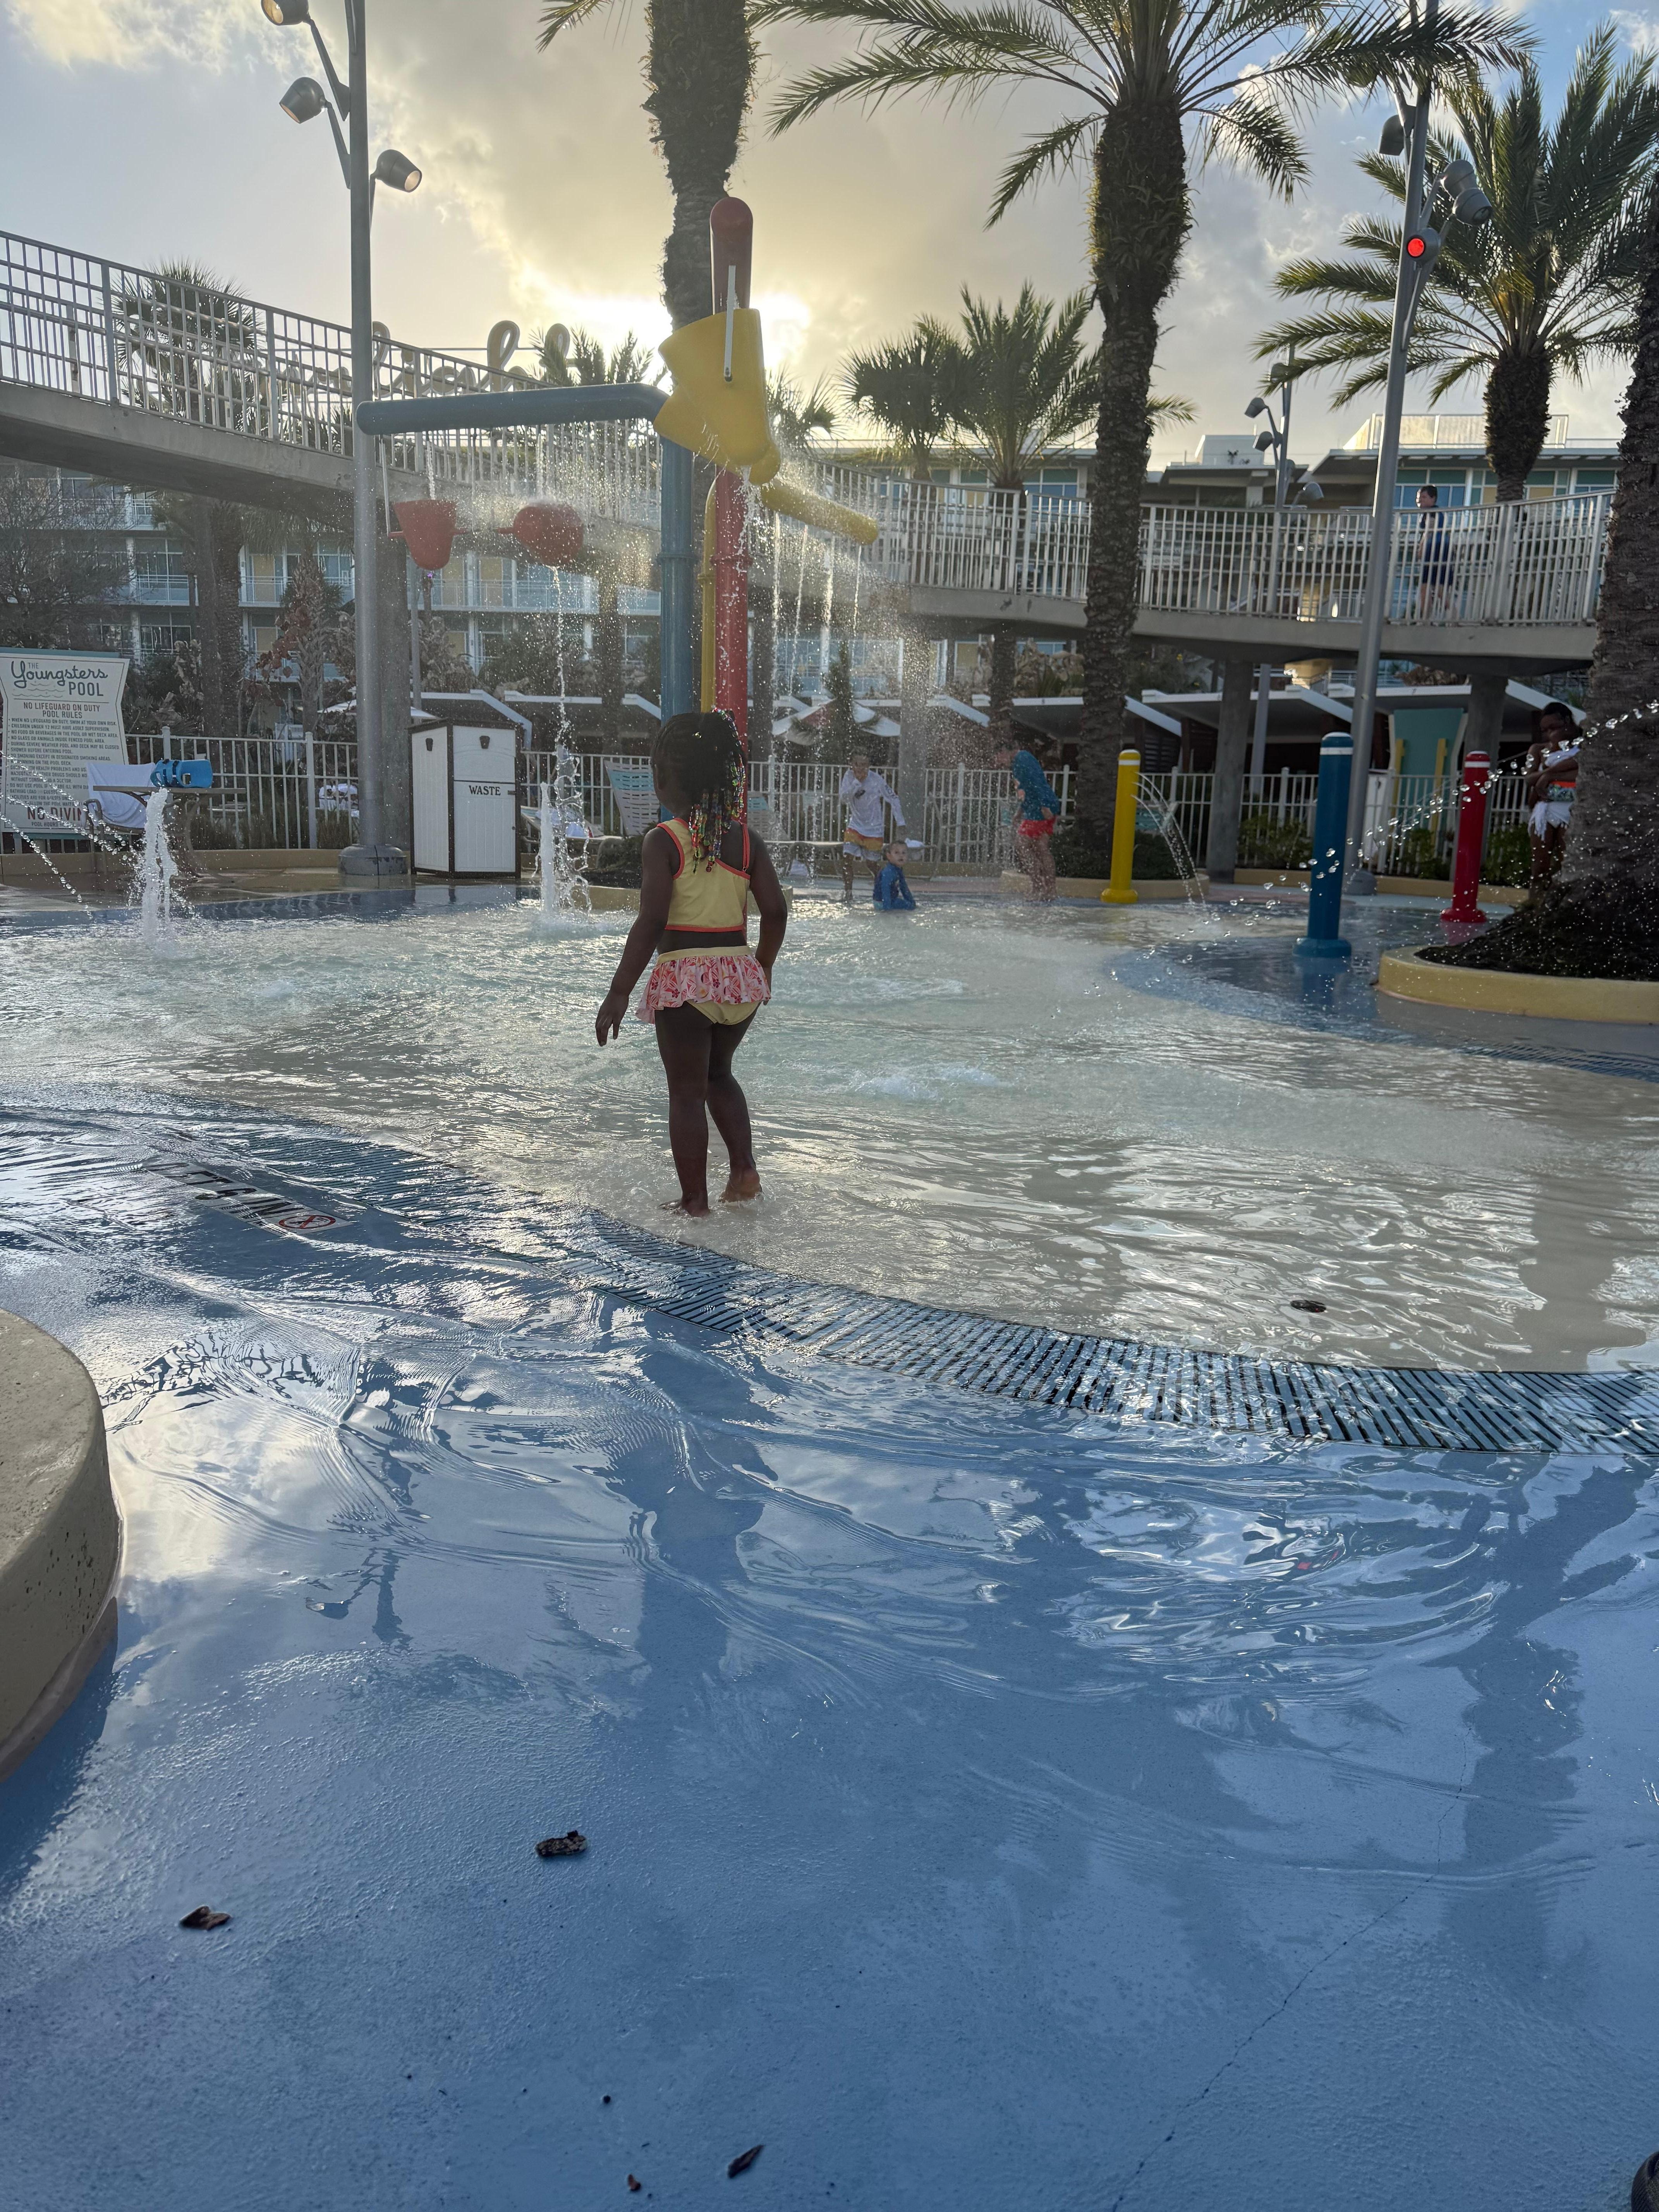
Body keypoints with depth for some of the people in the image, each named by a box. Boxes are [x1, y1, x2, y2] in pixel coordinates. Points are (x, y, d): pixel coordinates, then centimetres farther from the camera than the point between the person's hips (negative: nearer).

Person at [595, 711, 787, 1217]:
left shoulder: (663, 841, -11)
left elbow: (652, 922, -18)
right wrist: (762, 968, 16)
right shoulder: (746, 840, 3)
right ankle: (745, 1170, 17)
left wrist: (618, 994, -14)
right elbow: (775, 911, 0)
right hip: (740, 973, 5)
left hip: (684, 976, -5)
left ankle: (694, 1202, 12)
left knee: (687, 1092, 6)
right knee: (718, 1073, 27)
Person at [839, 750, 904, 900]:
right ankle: (847, 893, -3)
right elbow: (844, 799, -19)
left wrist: (901, 823, -11)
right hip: (855, 826, 3)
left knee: (872, 864, 4)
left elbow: (894, 800, -8)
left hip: (874, 829, -3)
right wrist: (857, 782, -30)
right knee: (847, 859, -12)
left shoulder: (877, 781, -16)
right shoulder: (849, 777, -7)